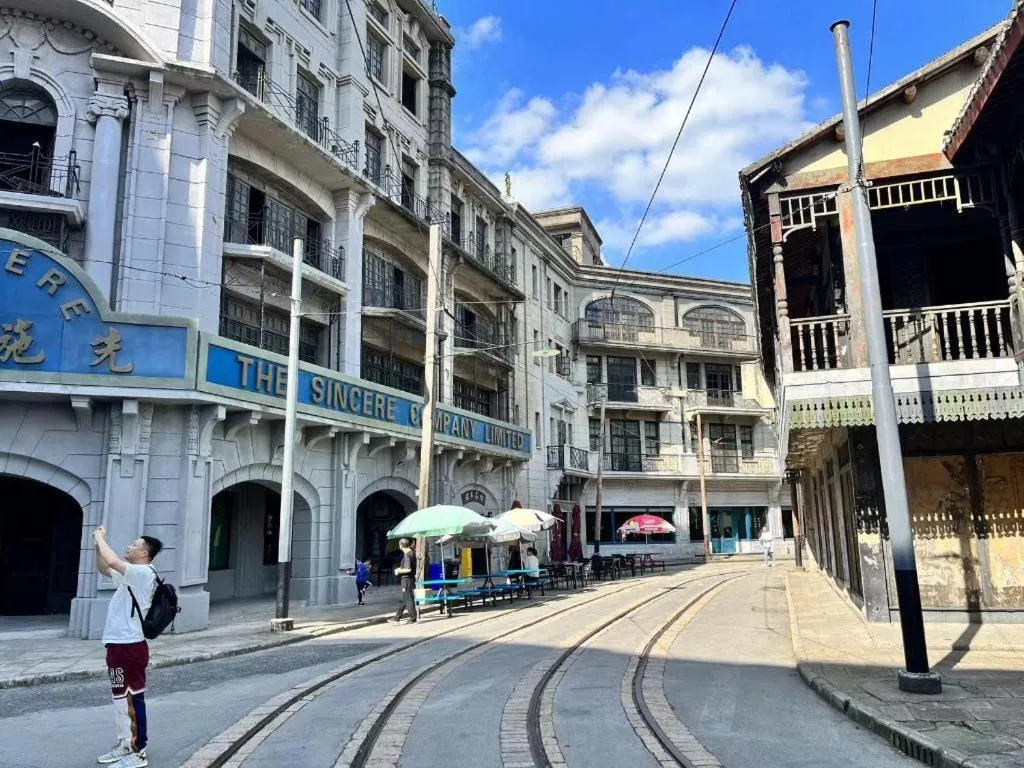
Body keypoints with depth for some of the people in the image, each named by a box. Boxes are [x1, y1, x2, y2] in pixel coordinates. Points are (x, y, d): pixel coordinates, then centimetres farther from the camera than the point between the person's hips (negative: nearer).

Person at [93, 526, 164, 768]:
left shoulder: (144, 573, -15)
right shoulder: (130, 575, 15)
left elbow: (112, 561, -27)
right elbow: (104, 568, 28)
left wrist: (100, 538, -11)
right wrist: (98, 544, 13)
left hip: (130, 646, -10)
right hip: (118, 645, 10)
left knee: (132, 699, -4)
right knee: (121, 698, 18)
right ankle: (125, 745, 29)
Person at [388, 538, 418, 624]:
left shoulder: (407, 555, -19)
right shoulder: (412, 553, 9)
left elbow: (408, 569, -26)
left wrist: (399, 571, -12)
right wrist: (401, 569, 18)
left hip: (406, 579, -10)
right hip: (411, 578, 10)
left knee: (408, 599, -1)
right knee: (403, 600, 14)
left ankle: (413, 618, 4)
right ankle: (397, 618, 23)